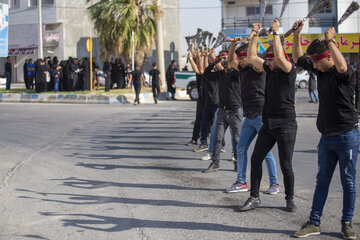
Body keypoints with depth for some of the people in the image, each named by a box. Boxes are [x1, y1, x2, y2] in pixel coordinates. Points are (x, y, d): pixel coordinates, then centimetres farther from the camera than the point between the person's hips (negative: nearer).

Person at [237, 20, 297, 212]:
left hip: (286, 125, -7)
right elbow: (251, 57, 18)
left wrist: (276, 32, -19)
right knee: (256, 159, 3)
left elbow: (279, 55, -29)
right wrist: (255, 35, 13)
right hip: (268, 124, 7)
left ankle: (290, 199, 18)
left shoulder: (289, 70, -10)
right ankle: (254, 197, 12)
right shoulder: (269, 69, 9)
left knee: (286, 165, 0)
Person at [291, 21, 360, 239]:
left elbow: (342, 67, -39)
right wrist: (297, 34, 7)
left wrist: (331, 41, -30)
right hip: (327, 137, 7)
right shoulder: (321, 70, 7)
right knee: (322, 181, 9)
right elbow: (298, 58, 18)